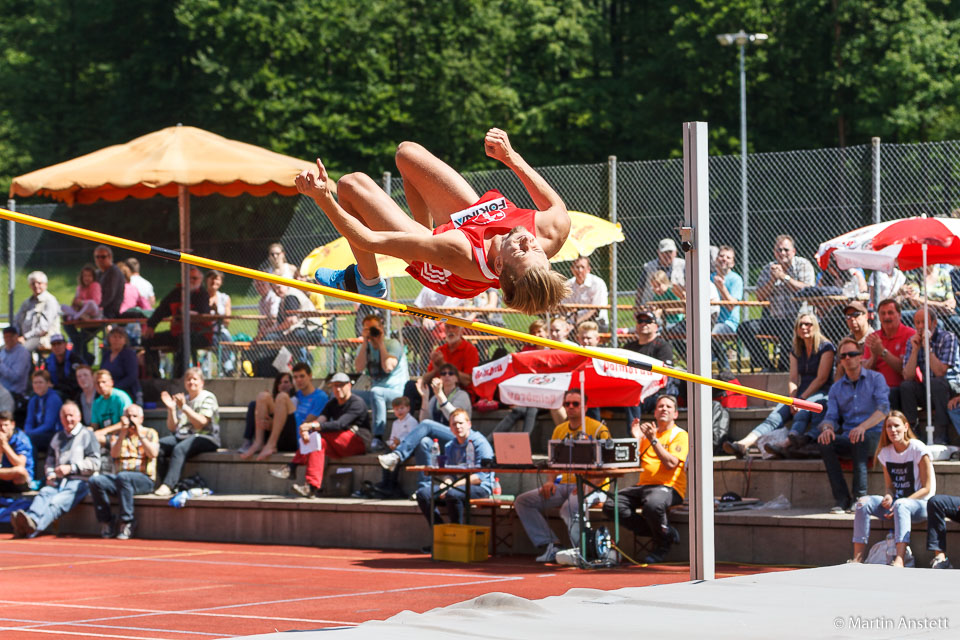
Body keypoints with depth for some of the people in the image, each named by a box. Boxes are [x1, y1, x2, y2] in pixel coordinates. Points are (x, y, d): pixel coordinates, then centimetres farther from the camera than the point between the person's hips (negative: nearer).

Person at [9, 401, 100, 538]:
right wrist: (50, 474, 9)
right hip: (58, 481, 5)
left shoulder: (87, 435, 10)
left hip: (79, 482, -5)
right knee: (43, 494, -30)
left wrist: (70, 468, -9)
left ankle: (32, 526, -63)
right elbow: (50, 460, 32)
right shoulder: (57, 438, 28)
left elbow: (94, 463, 0)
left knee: (56, 502, -34)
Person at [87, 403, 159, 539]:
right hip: (119, 479, 3)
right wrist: (123, 433, -10)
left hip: (144, 478, -3)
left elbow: (153, 453, -6)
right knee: (95, 481, -25)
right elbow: (114, 454, 0)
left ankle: (127, 522, -29)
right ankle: (106, 522, -17)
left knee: (122, 477, -37)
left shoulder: (150, 433, 12)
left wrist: (139, 435, -10)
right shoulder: (118, 435, 19)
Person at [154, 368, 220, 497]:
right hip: (181, 436, 7)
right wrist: (171, 409, 1)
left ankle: (167, 486, -45)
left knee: (179, 449, -36)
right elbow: (172, 427, 16)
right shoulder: (183, 400, 21)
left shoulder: (208, 398, 2)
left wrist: (184, 407, -18)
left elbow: (201, 422, -13)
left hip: (205, 438, -7)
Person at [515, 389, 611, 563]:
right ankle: (550, 545, -12)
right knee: (523, 501, -9)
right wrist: (550, 482, 0)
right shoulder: (559, 430, 17)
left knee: (569, 507, -39)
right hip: (563, 485, 7)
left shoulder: (598, 429, -2)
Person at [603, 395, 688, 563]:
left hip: (668, 487, -7)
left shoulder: (680, 435, 2)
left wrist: (653, 440, -16)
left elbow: (671, 463, -14)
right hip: (644, 485, 7)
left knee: (652, 504, -40)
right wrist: (636, 439, 3)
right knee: (611, 506, -15)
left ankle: (664, 541, -9)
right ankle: (654, 532, -9)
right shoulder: (647, 432, 20)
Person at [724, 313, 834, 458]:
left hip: (821, 394, -5)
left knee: (801, 414, -38)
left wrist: (801, 399, -15)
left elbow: (821, 378, -9)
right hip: (801, 395, 5)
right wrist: (793, 400, -12)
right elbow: (793, 379, 8)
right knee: (774, 417, -20)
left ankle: (785, 446, -65)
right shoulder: (796, 351, 17)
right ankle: (742, 445, -42)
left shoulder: (826, 347, -2)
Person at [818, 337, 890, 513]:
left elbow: (884, 409, -11)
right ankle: (841, 498, -28)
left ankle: (860, 497, -38)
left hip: (873, 435, -4)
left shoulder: (875, 378, 4)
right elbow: (831, 416, 9)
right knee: (825, 443, -27)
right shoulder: (836, 388, 18)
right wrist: (827, 428, -19)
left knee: (860, 439, -38)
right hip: (848, 438, 4)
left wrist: (863, 427, -30)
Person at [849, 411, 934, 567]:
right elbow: (889, 485, 13)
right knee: (863, 503, -18)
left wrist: (899, 503, -21)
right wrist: (888, 496, -13)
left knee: (901, 505, -40)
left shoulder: (918, 449, -10)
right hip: (895, 503, 6)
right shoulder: (885, 452, 8)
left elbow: (926, 488, -11)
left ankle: (899, 560, -53)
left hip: (921, 503, -6)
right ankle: (858, 557, -24)